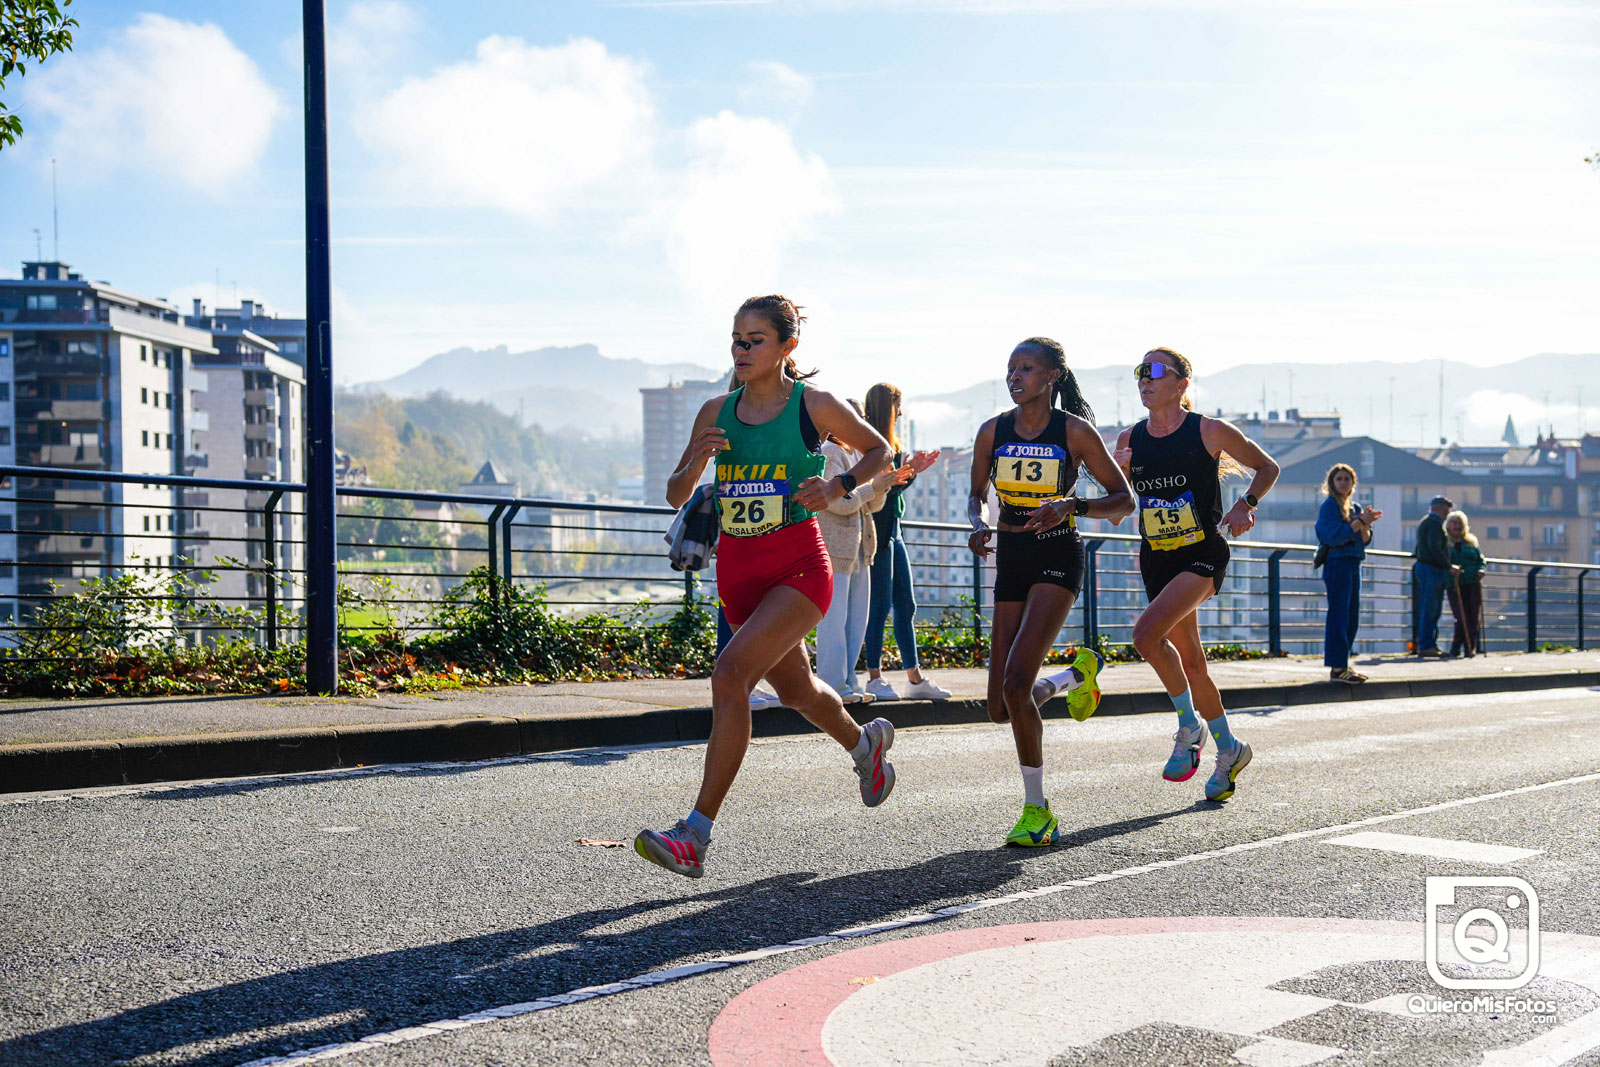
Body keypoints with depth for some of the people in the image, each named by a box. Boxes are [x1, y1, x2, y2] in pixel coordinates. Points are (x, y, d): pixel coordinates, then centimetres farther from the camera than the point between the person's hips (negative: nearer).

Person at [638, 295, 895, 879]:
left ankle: (695, 835, -22)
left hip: (798, 567, -6)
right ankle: (865, 742, 55)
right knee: (796, 689, 21)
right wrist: (696, 462, -13)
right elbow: (676, 496, 8)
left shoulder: (815, 406, -6)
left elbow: (879, 451, 9)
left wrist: (838, 486, -9)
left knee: (730, 674, -23)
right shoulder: (717, 412, 4)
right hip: (737, 568, 6)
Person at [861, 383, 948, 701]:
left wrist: (911, 471, 6)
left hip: (892, 531, 10)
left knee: (906, 605, 9)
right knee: (881, 605, -5)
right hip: (878, 532, -10)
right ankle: (874, 678, 2)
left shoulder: (891, 444, 17)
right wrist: (906, 472, -22)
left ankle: (915, 678, 13)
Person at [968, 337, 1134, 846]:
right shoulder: (993, 432, 3)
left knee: (1016, 684, -22)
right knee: (1001, 707, 2)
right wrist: (978, 526, -5)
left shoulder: (1075, 431, -7)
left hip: (1058, 560, -5)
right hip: (1011, 560, 5)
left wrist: (1072, 506, -19)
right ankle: (1078, 674, 34)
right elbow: (977, 495, 17)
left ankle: (1037, 810, -7)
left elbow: (1124, 499, -2)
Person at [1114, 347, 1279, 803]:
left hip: (1203, 555, -5)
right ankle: (1228, 749, 30)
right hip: (1157, 561, 6)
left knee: (1147, 632, -26)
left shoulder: (1209, 431, -6)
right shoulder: (1129, 440, 5)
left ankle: (1189, 726, -6)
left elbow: (1267, 467, 5)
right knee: (1190, 664, 11)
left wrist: (1246, 503, -12)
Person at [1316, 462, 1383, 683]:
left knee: (1352, 618, 9)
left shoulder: (1355, 508, 17)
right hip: (1337, 564, -8)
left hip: (1353, 565, 8)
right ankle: (1337, 667, -11)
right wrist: (1360, 522, -18)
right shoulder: (1330, 505, -5)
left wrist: (1365, 525, -6)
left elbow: (1365, 540, 14)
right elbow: (1334, 536, -17)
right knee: (1338, 615, -10)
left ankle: (1343, 664, 15)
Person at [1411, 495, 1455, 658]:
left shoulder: (1425, 522, 22)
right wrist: (1449, 567, -17)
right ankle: (1425, 646, -8)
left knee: (1433, 611, 11)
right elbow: (1435, 549, -21)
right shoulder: (1435, 522, -11)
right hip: (1431, 569, -10)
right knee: (1429, 610, -9)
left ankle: (1430, 644, 13)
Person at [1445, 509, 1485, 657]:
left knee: (1475, 617, -2)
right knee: (1462, 618, -12)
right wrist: (1449, 568, -22)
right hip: (1455, 585, -3)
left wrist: (1480, 570, 0)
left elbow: (1481, 559, 20)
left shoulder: (1471, 542, 16)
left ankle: (1472, 648, 8)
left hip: (1473, 583, 3)